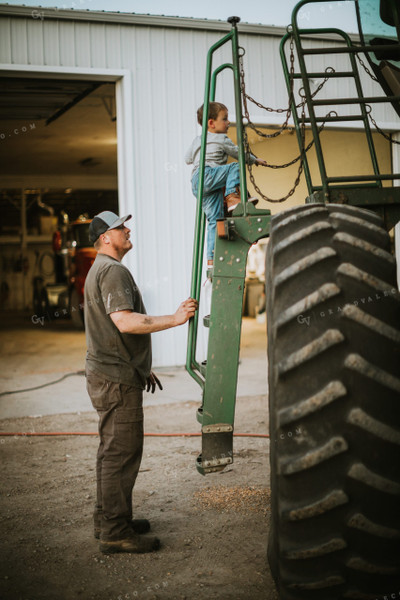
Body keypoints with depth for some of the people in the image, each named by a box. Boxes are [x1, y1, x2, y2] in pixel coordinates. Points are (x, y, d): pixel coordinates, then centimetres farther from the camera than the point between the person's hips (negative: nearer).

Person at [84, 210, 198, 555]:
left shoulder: (101, 270, 21)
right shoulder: (113, 270, -15)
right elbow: (125, 322, -29)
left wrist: (142, 368, 26)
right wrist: (174, 319, -27)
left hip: (110, 374, 11)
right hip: (116, 380, -11)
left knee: (113, 451, 18)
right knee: (121, 453, -5)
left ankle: (108, 520, 28)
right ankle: (115, 533, 2)